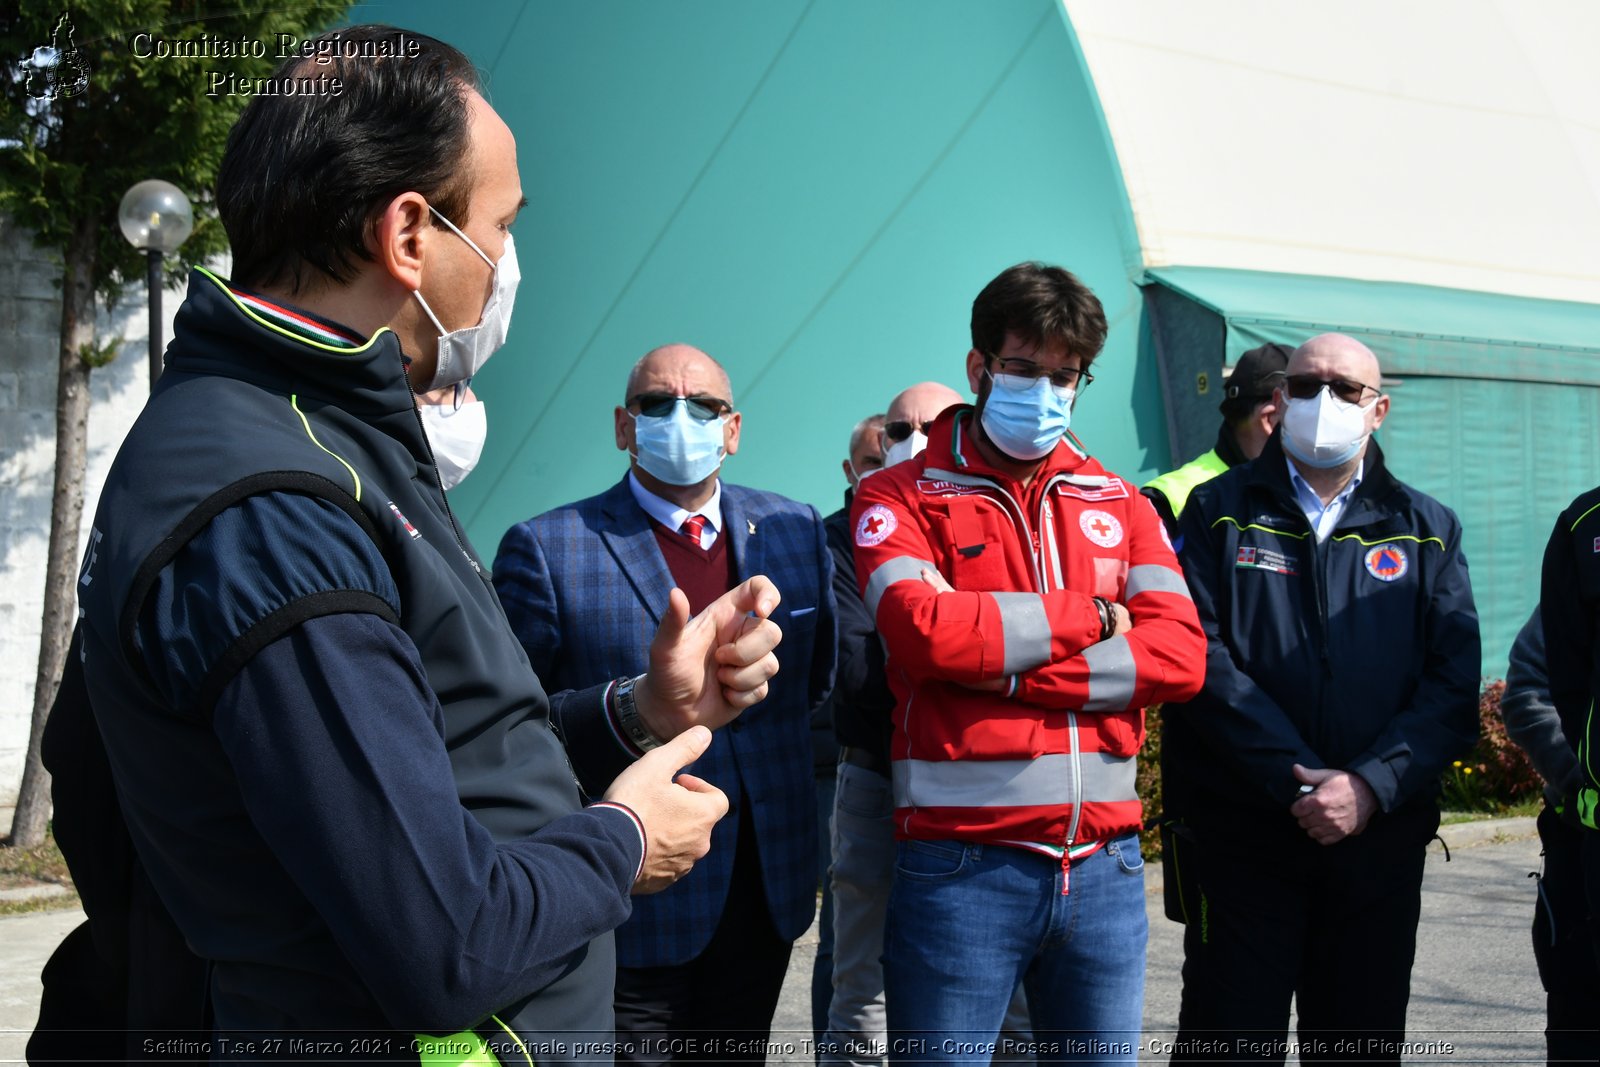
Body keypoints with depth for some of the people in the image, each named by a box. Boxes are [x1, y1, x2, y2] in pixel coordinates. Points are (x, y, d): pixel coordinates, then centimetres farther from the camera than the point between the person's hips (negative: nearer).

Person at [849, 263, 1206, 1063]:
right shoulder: (901, 499, 2)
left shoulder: (1120, 506, 13)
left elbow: (1179, 655, -1)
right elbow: (923, 630, -17)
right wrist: (1087, 615, -6)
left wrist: (1006, 665, -11)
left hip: (1105, 864, 4)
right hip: (961, 863, -4)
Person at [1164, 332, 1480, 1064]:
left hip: (1379, 844, 3)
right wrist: (1297, 782, -16)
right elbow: (1201, 661, -8)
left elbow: (1454, 685, 1)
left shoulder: (1427, 530, 11)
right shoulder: (1219, 512, 4)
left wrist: (1371, 785, -14)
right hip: (1241, 842, -2)